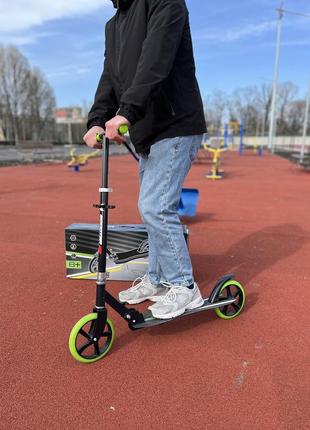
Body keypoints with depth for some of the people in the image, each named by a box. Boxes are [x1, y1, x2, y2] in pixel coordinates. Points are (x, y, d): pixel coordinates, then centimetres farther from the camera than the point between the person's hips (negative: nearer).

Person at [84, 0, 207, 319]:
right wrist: (97, 121, -6)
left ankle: (184, 288, 1)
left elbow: (156, 59, -22)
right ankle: (157, 280, 25)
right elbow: (110, 77, 11)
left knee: (154, 207, -15)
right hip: (147, 135, 8)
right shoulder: (113, 26, 20)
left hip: (176, 127, -8)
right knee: (155, 209, 11)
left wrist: (127, 112, -32)